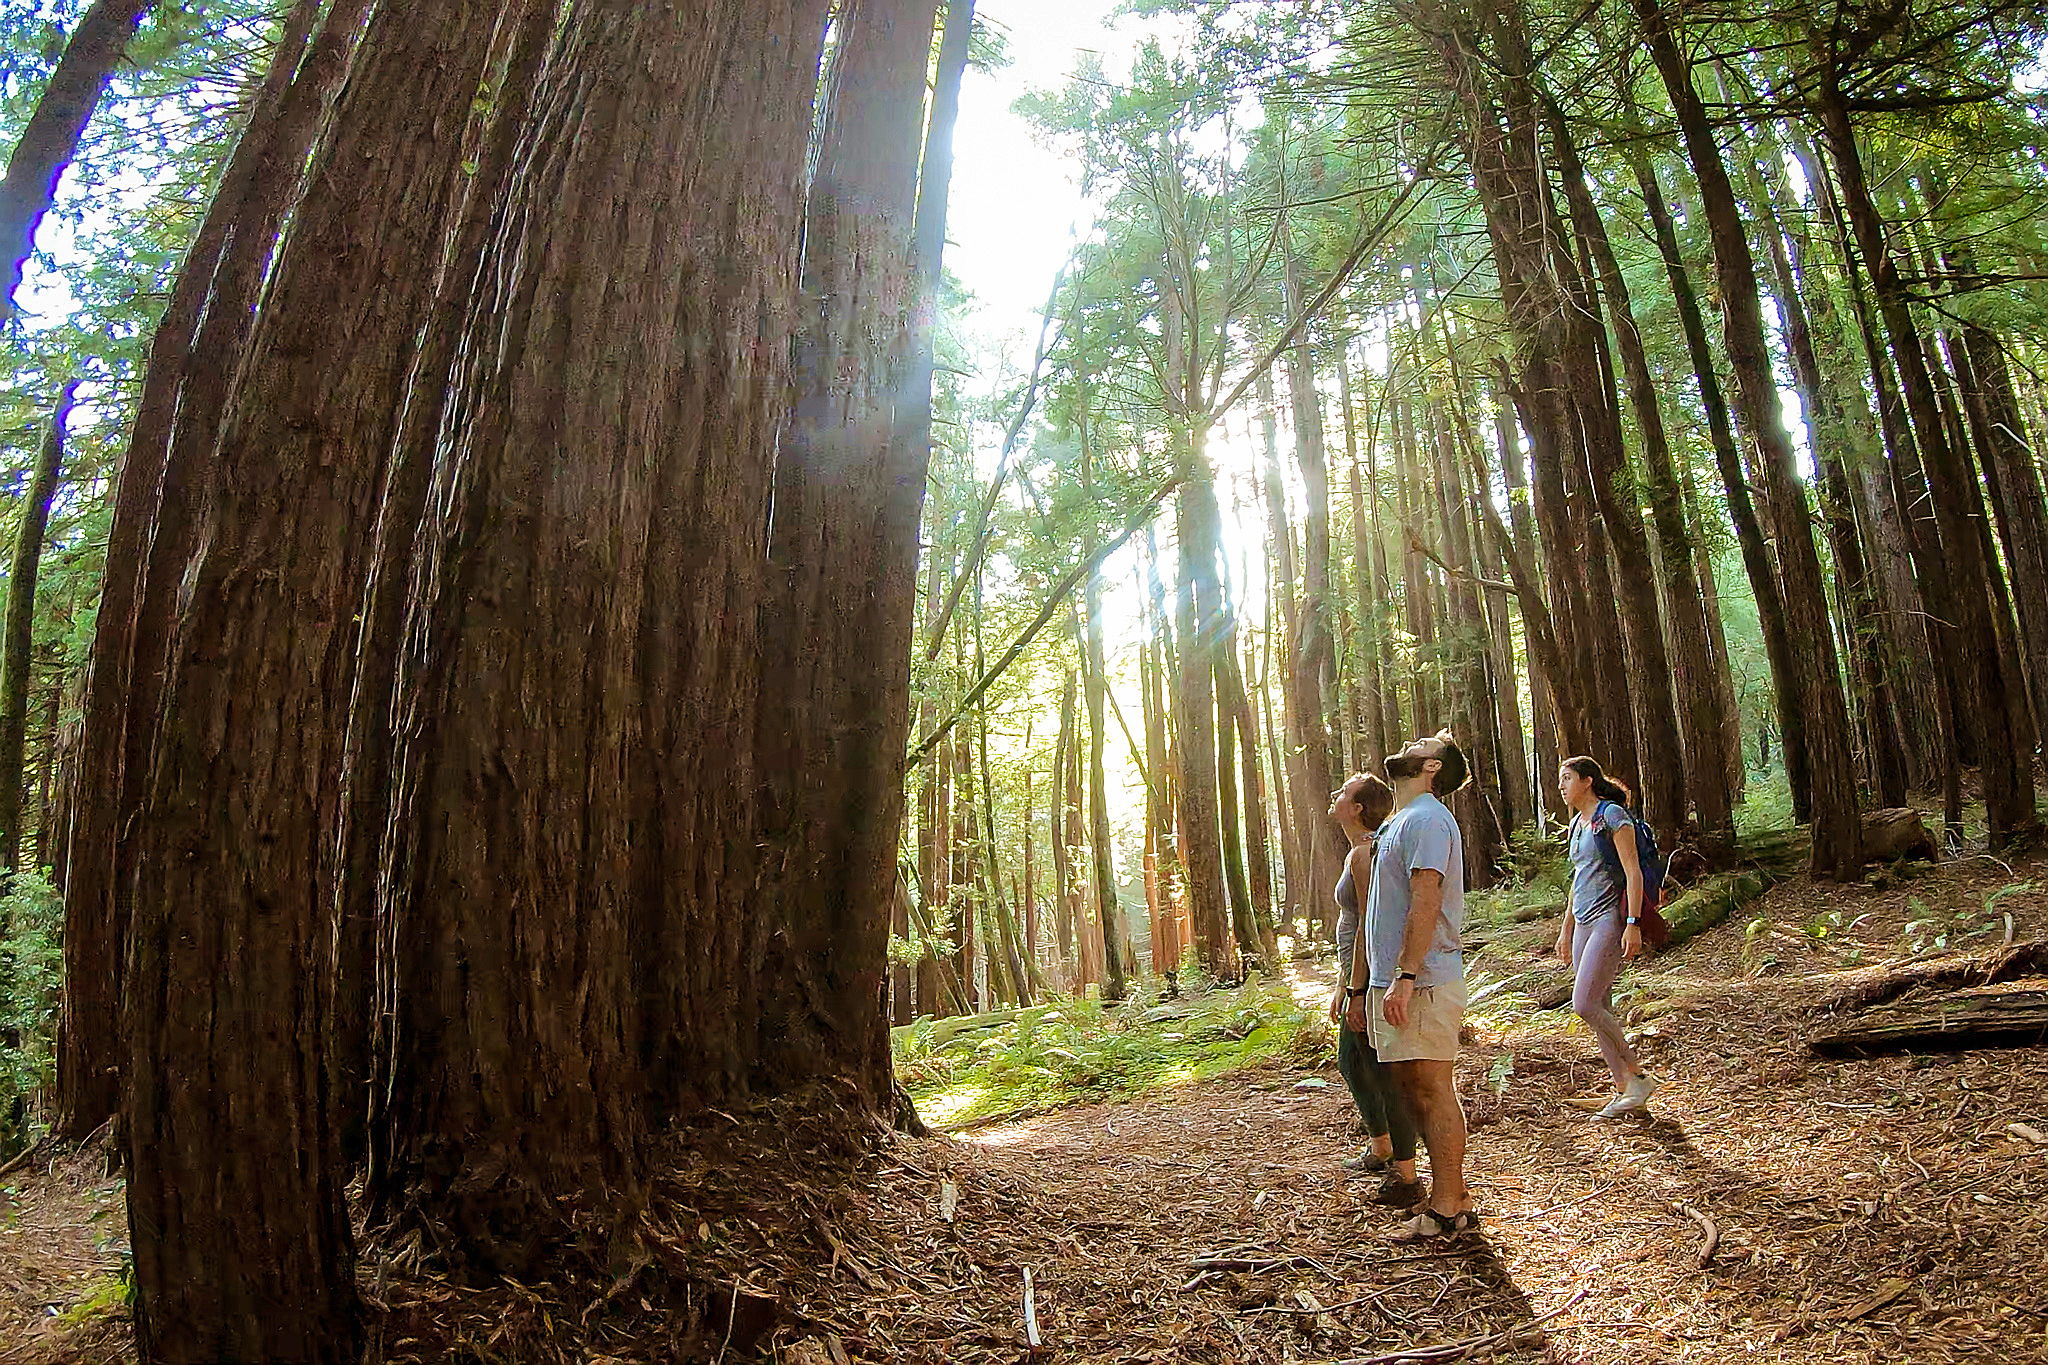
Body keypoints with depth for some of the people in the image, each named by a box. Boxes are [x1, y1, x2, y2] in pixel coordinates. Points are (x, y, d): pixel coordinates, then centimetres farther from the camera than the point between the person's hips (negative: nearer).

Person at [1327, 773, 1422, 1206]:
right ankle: (1380, 1148, 41)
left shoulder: (1364, 853, -19)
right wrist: (1342, 984, 22)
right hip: (1358, 973, 11)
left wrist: (1353, 991, -22)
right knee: (1350, 1061, 23)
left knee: (1385, 1073, -1)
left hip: (1372, 974, -11)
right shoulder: (1361, 850, 13)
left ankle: (1405, 1177, 10)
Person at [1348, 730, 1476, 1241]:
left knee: (1433, 1091, -3)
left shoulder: (1425, 819, -12)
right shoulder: (1400, 822, 20)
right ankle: (1453, 1194, 25)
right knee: (1416, 1092, 15)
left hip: (1422, 984, -10)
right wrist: (1368, 988, 22)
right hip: (1394, 984, 10)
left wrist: (1405, 978, -25)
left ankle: (1446, 1208, 5)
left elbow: (1425, 904, -21)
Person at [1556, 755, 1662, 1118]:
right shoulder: (1576, 824, 17)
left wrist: (1632, 924, -20)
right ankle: (1624, 1089, 13)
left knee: (1584, 1004, -14)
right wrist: (1566, 929, 24)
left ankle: (1639, 1076, 1)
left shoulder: (1612, 814, -8)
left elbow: (1633, 873, -13)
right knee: (1599, 1010, 6)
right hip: (1583, 922, 9)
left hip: (1609, 918, -9)